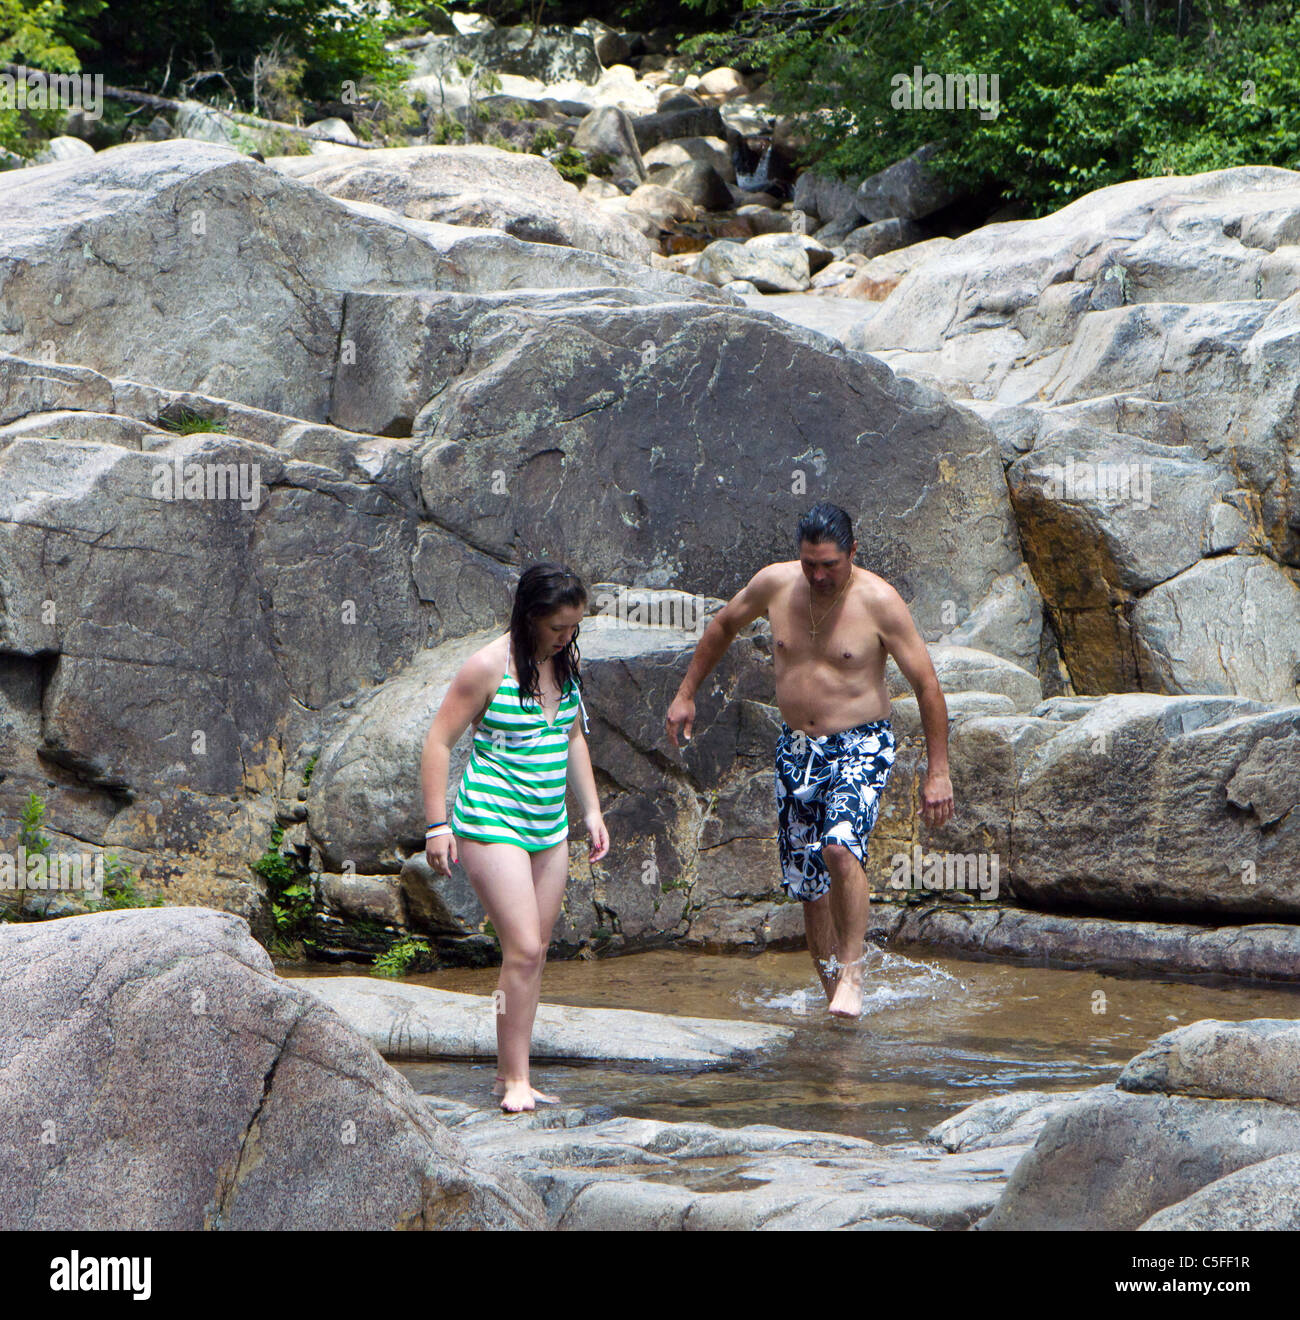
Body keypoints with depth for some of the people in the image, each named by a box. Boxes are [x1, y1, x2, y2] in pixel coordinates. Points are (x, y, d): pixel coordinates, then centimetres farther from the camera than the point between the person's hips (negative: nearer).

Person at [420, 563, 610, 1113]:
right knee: (523, 948, -14)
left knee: (534, 953, 6)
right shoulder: (489, 667, -13)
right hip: (492, 820, -7)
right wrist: (437, 825, -13)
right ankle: (516, 1079, -9)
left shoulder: (565, 662, 7)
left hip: (548, 827, 7)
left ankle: (509, 1073, 13)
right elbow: (439, 741, -10)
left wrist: (592, 810, 18)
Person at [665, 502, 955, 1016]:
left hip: (860, 747, -5)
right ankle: (831, 991, 18)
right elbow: (723, 626, 17)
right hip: (796, 749, 5)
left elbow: (926, 684, -10)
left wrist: (937, 771, -12)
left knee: (841, 847, -29)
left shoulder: (878, 601, -15)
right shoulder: (774, 584, -3)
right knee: (806, 882, 5)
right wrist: (686, 694, 19)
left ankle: (852, 977, -19)